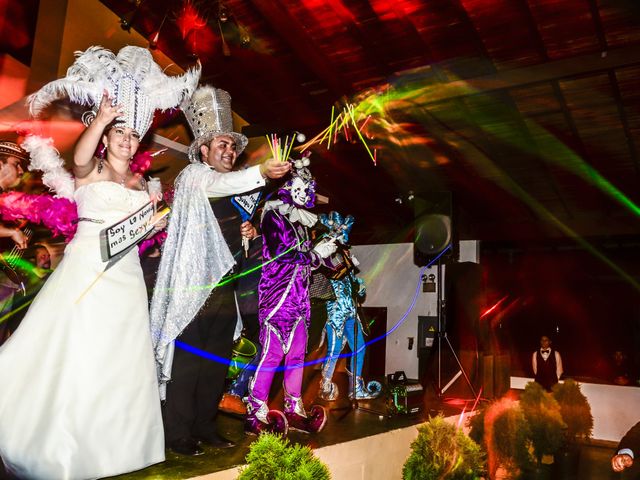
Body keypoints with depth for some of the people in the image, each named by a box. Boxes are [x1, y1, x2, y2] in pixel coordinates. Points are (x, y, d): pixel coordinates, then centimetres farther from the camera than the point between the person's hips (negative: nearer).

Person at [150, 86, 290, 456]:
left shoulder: (233, 192, 19)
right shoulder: (193, 176, -3)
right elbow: (220, 184, -27)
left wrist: (245, 234, 5)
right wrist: (262, 172, -40)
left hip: (225, 288, 8)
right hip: (194, 287, -7)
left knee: (217, 361, 12)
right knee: (188, 360, -3)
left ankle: (205, 426, 25)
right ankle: (179, 435, 10)